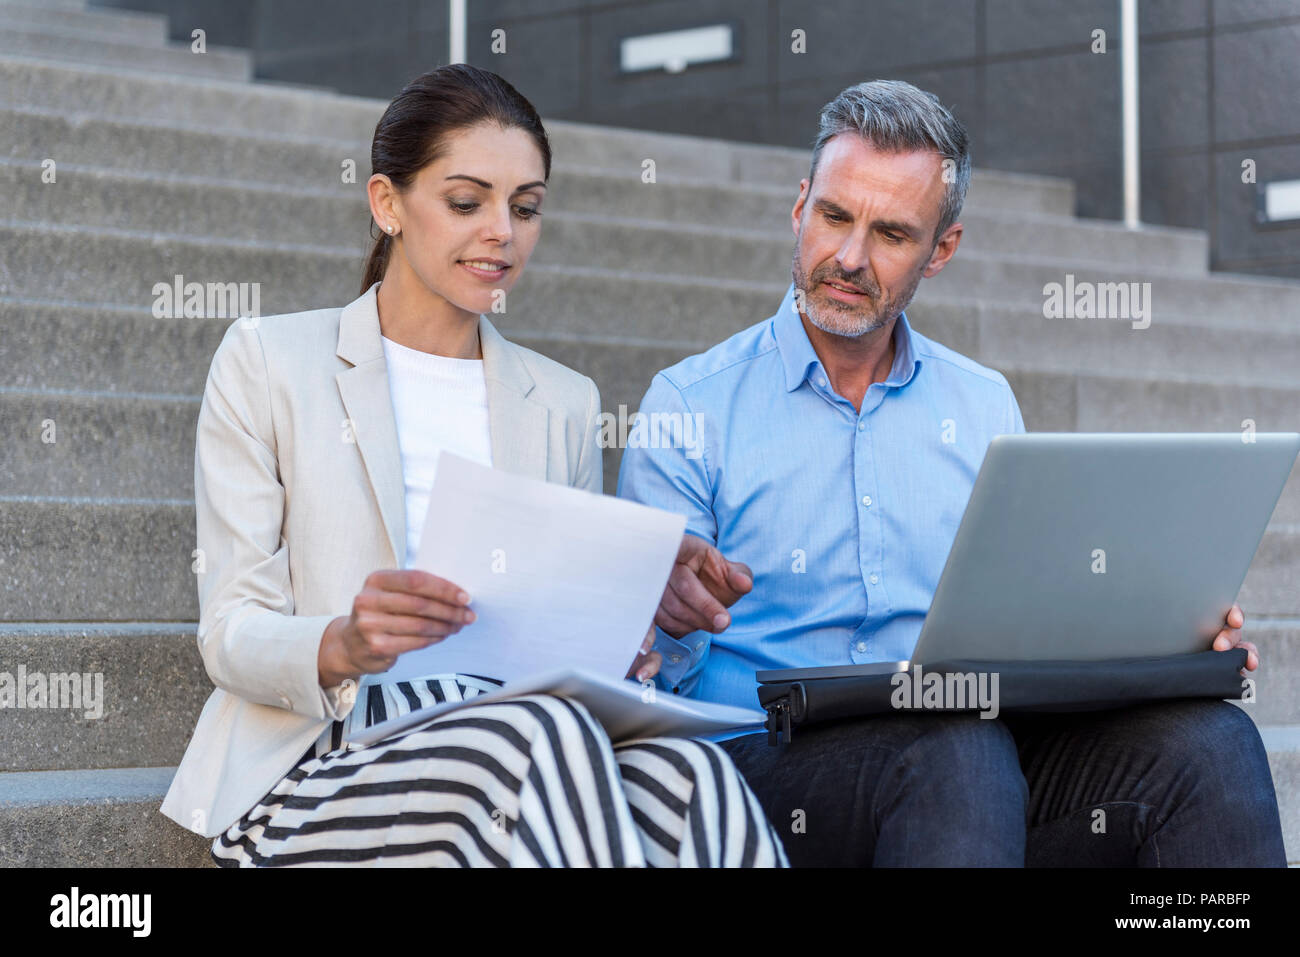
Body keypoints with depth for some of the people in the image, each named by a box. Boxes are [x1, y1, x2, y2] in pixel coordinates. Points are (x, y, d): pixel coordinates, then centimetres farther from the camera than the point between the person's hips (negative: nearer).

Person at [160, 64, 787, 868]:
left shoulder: (565, 403, 21)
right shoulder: (266, 361, 8)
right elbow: (232, 635, 1)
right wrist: (342, 646, -23)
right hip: (320, 765, -3)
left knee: (692, 777, -33)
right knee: (549, 737, -37)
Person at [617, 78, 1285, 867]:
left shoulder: (985, 407, 19)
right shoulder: (690, 405, 5)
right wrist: (671, 618, -25)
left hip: (979, 738, 5)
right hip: (773, 757, -4)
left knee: (1209, 738, -25)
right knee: (961, 752, -40)